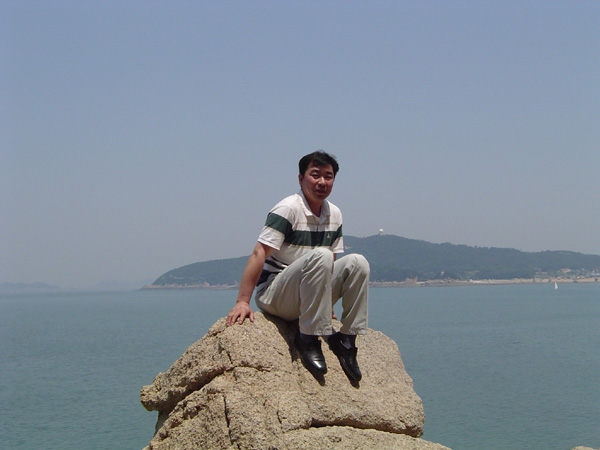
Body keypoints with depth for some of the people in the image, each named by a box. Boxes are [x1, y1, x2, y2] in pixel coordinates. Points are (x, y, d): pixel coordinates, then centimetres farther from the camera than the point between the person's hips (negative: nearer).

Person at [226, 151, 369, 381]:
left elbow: (330, 264, 18)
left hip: (306, 297, 7)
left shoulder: (334, 214, 9)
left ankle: (346, 339, -9)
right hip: (273, 297, -7)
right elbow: (259, 254, -19)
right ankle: (308, 339, -28)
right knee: (320, 256, -32)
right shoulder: (288, 209, -13)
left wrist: (326, 305, 16)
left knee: (357, 262, -12)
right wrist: (242, 301, -25)